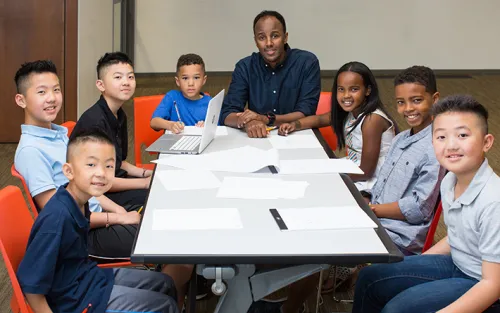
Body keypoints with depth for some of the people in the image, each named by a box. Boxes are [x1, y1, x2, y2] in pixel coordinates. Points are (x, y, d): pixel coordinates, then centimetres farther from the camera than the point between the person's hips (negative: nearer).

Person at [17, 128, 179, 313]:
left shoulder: (77, 201, -6)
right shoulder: (58, 217, -31)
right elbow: (30, 281, -27)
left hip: (87, 276, 8)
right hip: (75, 297, -8)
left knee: (164, 284, 19)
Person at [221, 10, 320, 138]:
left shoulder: (307, 63, -5)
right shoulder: (244, 67, 1)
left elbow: (306, 114, -12)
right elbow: (227, 114, -8)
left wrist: (266, 119, -24)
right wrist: (248, 123, -28)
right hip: (257, 139, 1)